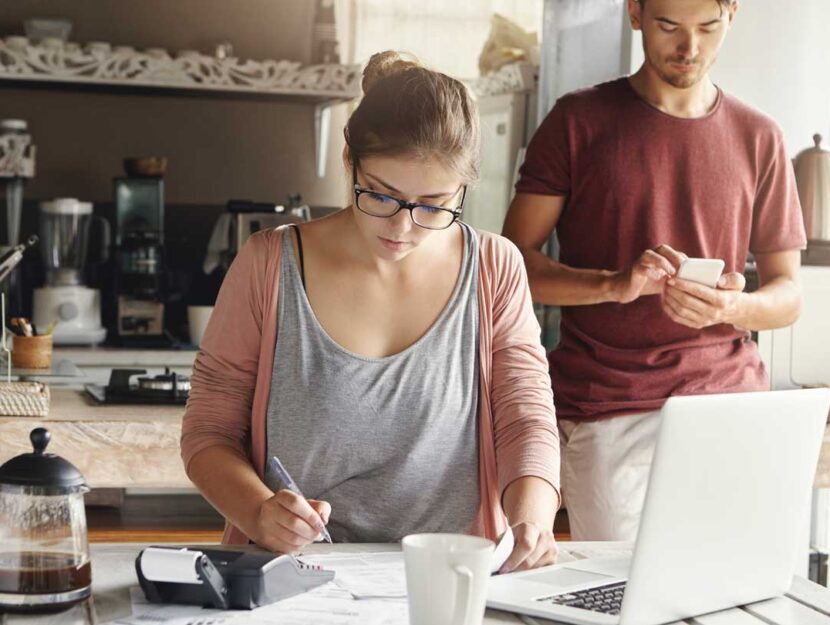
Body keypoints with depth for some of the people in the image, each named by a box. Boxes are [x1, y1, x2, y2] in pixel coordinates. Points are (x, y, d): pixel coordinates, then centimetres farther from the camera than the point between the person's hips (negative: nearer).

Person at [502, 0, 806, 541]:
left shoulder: (758, 137, 12)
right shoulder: (579, 121, 5)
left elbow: (788, 295, 13)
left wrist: (731, 307, -10)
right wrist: (614, 284, -17)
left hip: (729, 401, 2)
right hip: (607, 411, -2)